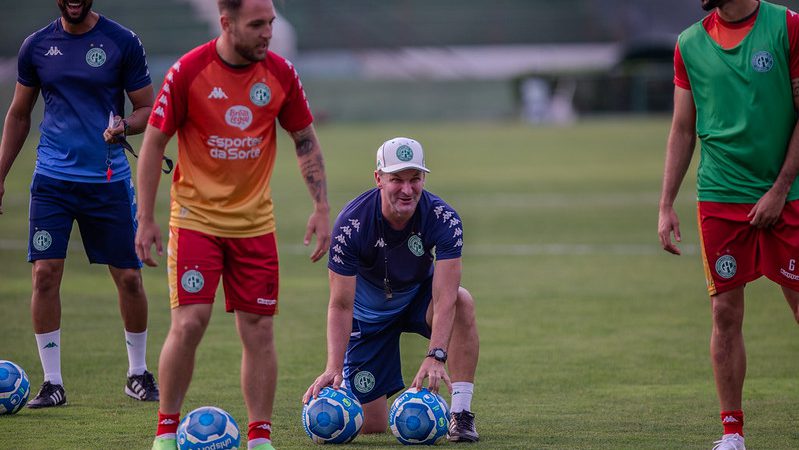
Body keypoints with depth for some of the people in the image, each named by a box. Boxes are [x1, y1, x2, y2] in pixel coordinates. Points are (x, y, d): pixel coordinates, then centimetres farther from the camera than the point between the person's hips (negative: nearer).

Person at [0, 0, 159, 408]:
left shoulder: (122, 43, -1)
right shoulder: (36, 46, 5)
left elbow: (148, 108, 3)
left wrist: (125, 125, -19)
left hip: (108, 178, -1)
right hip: (53, 178, 1)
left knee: (128, 277, 0)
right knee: (45, 274, -7)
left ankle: (138, 373, 19)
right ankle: (52, 382, 1)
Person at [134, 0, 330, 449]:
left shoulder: (280, 72, -2)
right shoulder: (188, 72, -11)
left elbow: (306, 141, 9)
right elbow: (154, 143, -3)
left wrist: (322, 209, 3)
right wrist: (146, 220, -5)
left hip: (254, 222, 3)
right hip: (196, 218, -3)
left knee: (259, 331, 1)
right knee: (189, 324, -12)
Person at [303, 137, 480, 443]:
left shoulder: (443, 219, -27)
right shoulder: (351, 223, -28)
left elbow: (445, 297, -34)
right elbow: (341, 305, -26)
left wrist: (436, 356, -49)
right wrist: (333, 367, -40)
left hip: (419, 298, 1)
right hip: (370, 311, -1)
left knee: (462, 302, -35)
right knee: (371, 426, -5)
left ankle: (461, 414, -26)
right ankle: (331, 395, 32)